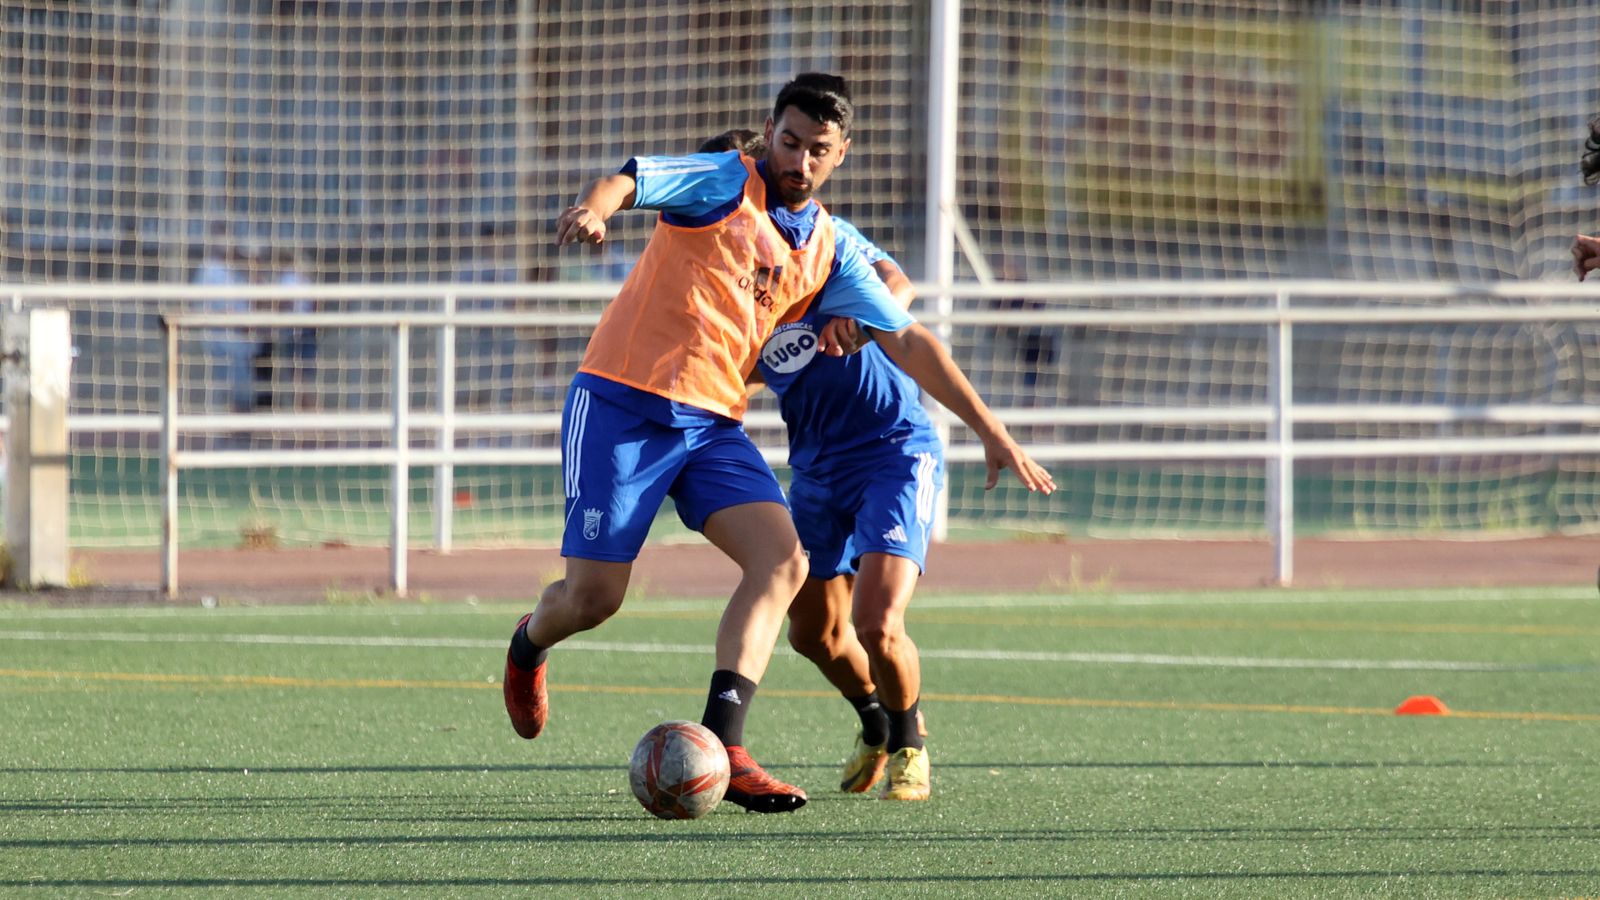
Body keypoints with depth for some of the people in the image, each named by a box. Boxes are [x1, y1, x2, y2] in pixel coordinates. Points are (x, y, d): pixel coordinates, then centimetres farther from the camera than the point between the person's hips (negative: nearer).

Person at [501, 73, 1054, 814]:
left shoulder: (827, 250, 11)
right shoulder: (724, 184, -4)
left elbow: (908, 341, 13)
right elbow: (627, 179, -21)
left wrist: (990, 430, 9)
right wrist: (596, 205, -46)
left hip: (713, 422, 5)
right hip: (622, 404, -5)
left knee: (782, 562, -17)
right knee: (594, 597, -6)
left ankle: (720, 748, -24)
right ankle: (529, 646, 32)